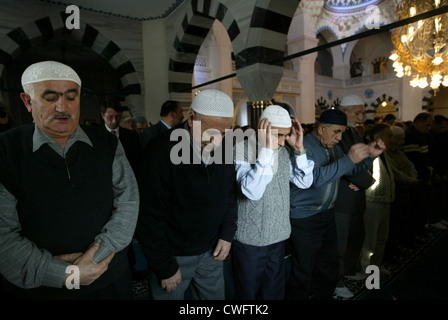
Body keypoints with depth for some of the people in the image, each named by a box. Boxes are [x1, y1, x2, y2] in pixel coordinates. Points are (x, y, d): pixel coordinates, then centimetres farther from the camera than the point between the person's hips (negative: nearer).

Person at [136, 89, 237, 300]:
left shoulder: (226, 147, -8)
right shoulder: (162, 150, -23)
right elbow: (150, 217, -18)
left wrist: (228, 233, 0)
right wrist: (165, 267, -12)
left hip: (211, 251, 5)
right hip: (172, 254, -4)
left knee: (215, 295, 21)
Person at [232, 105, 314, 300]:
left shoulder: (285, 150, 0)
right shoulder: (243, 149, -18)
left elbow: (305, 182, 3)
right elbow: (252, 191, -31)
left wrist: (299, 149, -9)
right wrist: (266, 150, -34)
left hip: (278, 235, 5)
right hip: (250, 238, -5)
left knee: (275, 292, 22)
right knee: (248, 293, 14)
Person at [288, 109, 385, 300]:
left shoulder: (332, 147, 11)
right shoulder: (304, 147, -18)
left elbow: (352, 170, 17)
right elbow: (316, 178, -32)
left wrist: (370, 155, 0)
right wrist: (349, 159, -32)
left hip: (327, 214, 9)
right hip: (304, 218, -9)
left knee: (330, 266, 21)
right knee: (303, 272, 4)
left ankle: (323, 296, 40)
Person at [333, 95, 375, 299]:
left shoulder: (355, 133, 13)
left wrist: (358, 180, -6)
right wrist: (368, 181, -13)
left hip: (356, 198, 10)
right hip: (340, 200, -10)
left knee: (357, 237, 23)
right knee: (340, 243, 2)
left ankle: (350, 271, 44)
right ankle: (337, 284, 19)